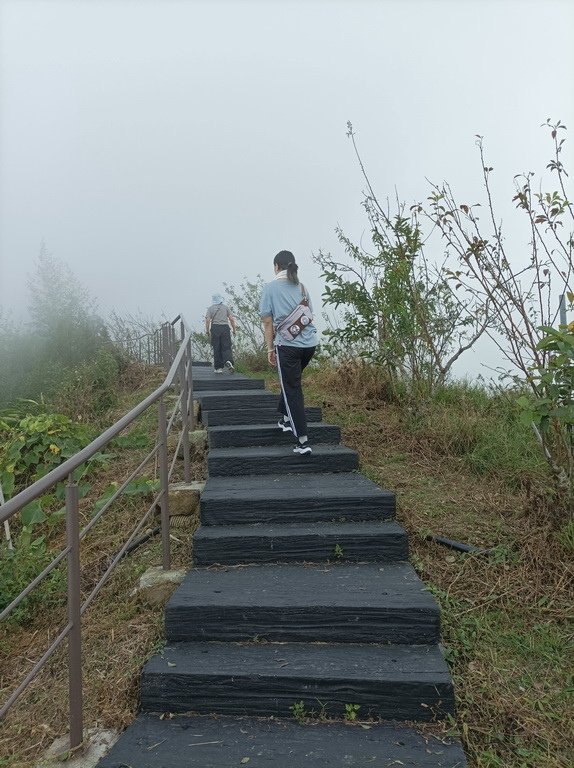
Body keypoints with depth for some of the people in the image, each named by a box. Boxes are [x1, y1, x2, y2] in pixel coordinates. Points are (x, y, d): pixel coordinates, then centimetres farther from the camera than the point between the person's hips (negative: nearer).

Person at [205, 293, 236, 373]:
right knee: (226, 348, 0)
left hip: (215, 328, 0)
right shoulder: (226, 307, 11)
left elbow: (207, 320, -3)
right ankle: (228, 361, -27)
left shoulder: (210, 308, 7)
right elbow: (231, 319, 4)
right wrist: (234, 329, 10)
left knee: (217, 349, 4)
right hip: (225, 327, 1)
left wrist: (207, 331, 2)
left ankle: (218, 367, 5)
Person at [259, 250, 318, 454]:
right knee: (291, 381, 28)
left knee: (292, 389, 1)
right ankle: (286, 418, 38)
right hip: (310, 343, 5)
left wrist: (270, 348, 6)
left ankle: (303, 441, -2)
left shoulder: (270, 288, 0)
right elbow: (310, 316, 15)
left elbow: (268, 322, -1)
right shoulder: (302, 287, 12)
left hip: (287, 345, -5)